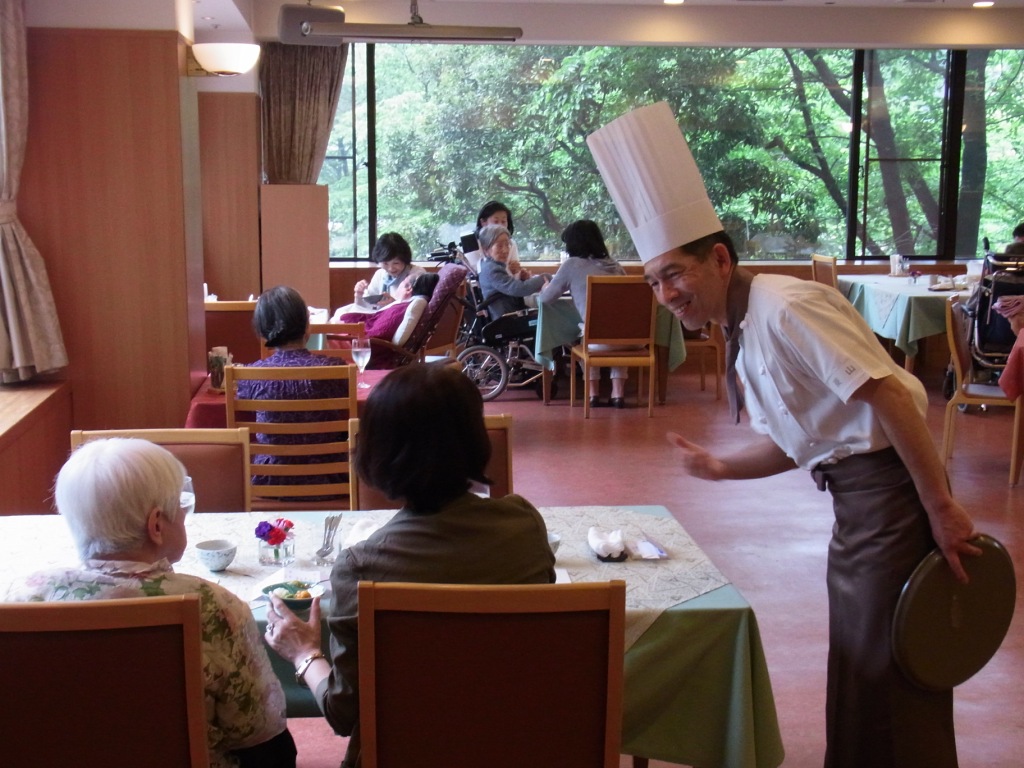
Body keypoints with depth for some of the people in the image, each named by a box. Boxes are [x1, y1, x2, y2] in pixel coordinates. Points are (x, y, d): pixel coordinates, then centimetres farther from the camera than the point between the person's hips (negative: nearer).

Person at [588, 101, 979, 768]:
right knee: (855, 668, 21)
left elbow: (888, 396, -25)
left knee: (888, 676, 0)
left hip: (889, 485, -10)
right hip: (855, 493, 10)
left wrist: (941, 508, -25)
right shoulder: (744, 334, 9)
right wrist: (721, 467, 3)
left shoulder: (787, 308, -20)